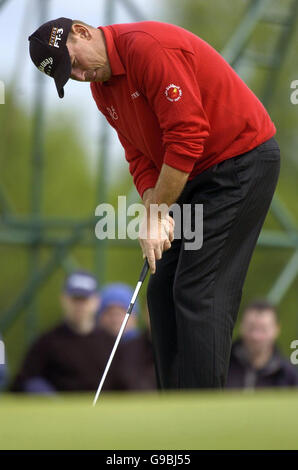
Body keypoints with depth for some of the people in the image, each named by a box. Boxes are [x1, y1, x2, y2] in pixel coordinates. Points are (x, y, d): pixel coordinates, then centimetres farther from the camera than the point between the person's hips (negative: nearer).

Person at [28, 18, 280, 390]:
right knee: (163, 289, 7)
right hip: (198, 174, 10)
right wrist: (155, 211, -11)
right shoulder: (101, 87, 8)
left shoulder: (149, 46, -22)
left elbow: (187, 134, -25)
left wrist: (157, 211, -17)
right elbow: (139, 156, 8)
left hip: (242, 160, -10)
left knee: (199, 292, -14)